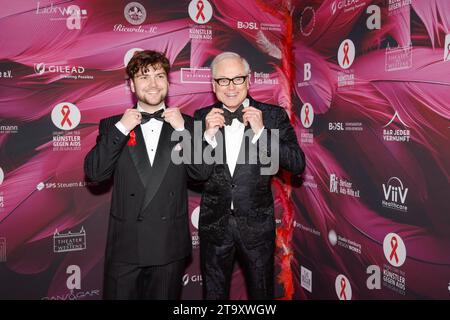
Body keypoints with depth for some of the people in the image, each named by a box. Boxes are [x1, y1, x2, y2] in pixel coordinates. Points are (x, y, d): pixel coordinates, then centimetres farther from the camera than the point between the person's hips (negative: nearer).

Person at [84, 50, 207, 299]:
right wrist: (121, 128, -15)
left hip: (170, 244, 1)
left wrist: (182, 129, -13)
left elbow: (200, 173, -5)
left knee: (164, 297, 16)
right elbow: (94, 173, -8)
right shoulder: (112, 124, 2)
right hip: (125, 244, 0)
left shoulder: (186, 123, 2)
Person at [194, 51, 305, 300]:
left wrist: (261, 132, -21)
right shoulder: (202, 117, -1)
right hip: (214, 224, 1)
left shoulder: (273, 116, -5)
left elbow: (297, 165, -12)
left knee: (262, 293, 19)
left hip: (257, 224, -1)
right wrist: (207, 135, -18)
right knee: (213, 294, 20)